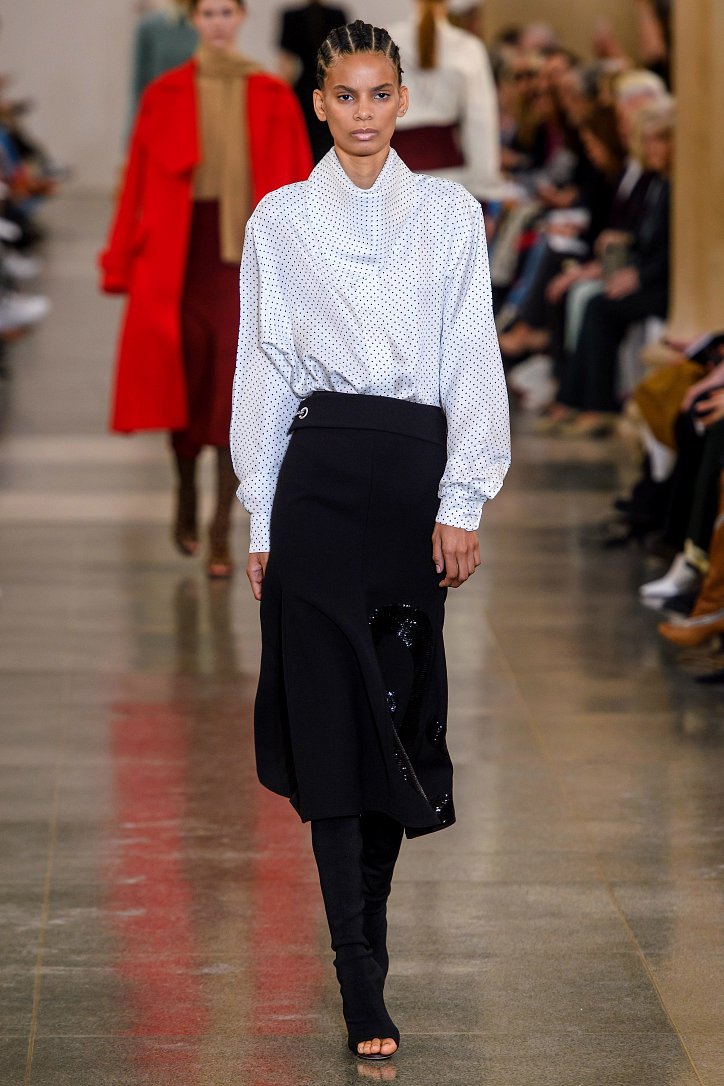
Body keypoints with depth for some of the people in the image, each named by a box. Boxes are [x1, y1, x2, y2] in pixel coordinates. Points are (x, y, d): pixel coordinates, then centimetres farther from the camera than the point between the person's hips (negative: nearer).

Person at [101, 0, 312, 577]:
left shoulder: (273, 97, 4)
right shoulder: (165, 96, 4)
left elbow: (297, 183, 3)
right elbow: (140, 182, 4)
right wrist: (124, 264, 0)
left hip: (248, 250, -1)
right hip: (180, 249, 1)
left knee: (235, 387, -7)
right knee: (185, 378, 5)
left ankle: (221, 530, -4)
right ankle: (187, 494, 31)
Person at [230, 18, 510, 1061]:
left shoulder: (451, 213, 8)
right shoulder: (280, 219, 7)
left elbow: (473, 361, 5)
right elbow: (263, 369, 8)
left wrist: (462, 503, -3)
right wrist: (261, 521, 5)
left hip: (417, 471, 1)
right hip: (319, 474, -1)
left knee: (399, 711, 4)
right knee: (333, 715, -7)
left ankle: (364, 924, 22)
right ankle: (365, 997, -8)